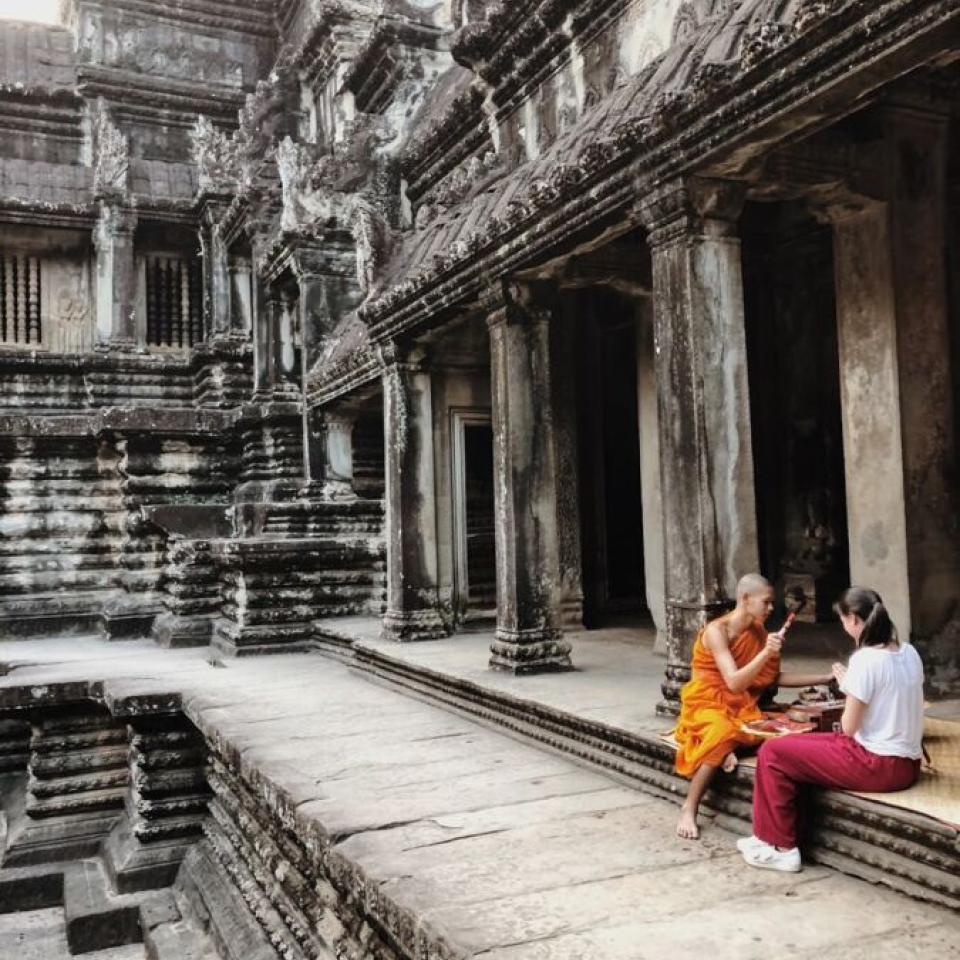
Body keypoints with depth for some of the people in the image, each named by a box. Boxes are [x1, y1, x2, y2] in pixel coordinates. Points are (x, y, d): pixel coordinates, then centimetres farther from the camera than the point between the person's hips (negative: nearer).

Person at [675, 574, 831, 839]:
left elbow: (775, 678, 12)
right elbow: (734, 683, -25)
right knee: (722, 734, -38)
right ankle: (689, 810, -24)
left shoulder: (758, 631, 6)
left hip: (743, 707, 6)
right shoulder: (717, 631, -17)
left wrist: (824, 679, 8)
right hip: (708, 705, -6)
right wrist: (766, 653, -36)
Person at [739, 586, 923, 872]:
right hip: (907, 762, 9)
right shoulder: (909, 652, 5)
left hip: (877, 765, -9)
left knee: (772, 752, -1)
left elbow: (848, 728, -14)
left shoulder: (865, 659, -20)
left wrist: (846, 685, -1)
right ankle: (771, 836, 26)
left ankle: (781, 847, 9)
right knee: (797, 742, 22)